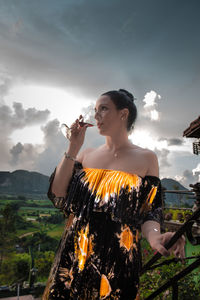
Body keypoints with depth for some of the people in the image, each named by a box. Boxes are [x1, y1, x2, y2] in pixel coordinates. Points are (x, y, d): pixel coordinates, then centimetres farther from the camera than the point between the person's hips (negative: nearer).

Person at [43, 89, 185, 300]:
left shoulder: (146, 158, -3)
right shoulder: (86, 155, 5)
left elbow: (150, 212, -3)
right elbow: (57, 197, -3)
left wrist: (153, 236, -25)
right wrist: (73, 148, -6)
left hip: (117, 262, -3)